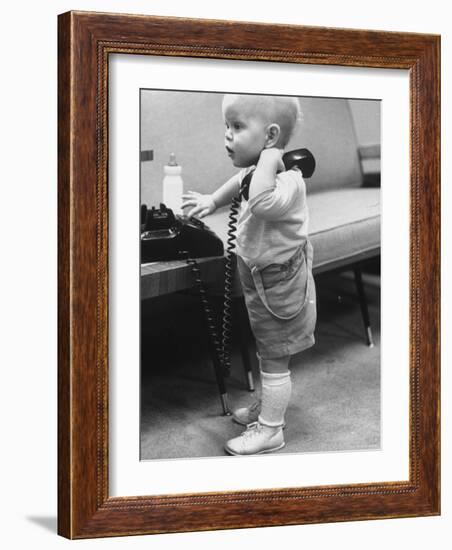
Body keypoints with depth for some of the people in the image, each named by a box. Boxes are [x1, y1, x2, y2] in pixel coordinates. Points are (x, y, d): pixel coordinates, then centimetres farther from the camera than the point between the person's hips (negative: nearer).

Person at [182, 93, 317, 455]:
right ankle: (270, 405, 43)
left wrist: (269, 157, -42)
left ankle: (270, 429, 17)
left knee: (274, 358, 4)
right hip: (260, 278, 9)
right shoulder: (256, 173, -1)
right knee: (268, 353, 24)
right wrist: (212, 200, 23)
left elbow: (261, 201, -52)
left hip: (280, 286, -9)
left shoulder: (288, 180, -29)